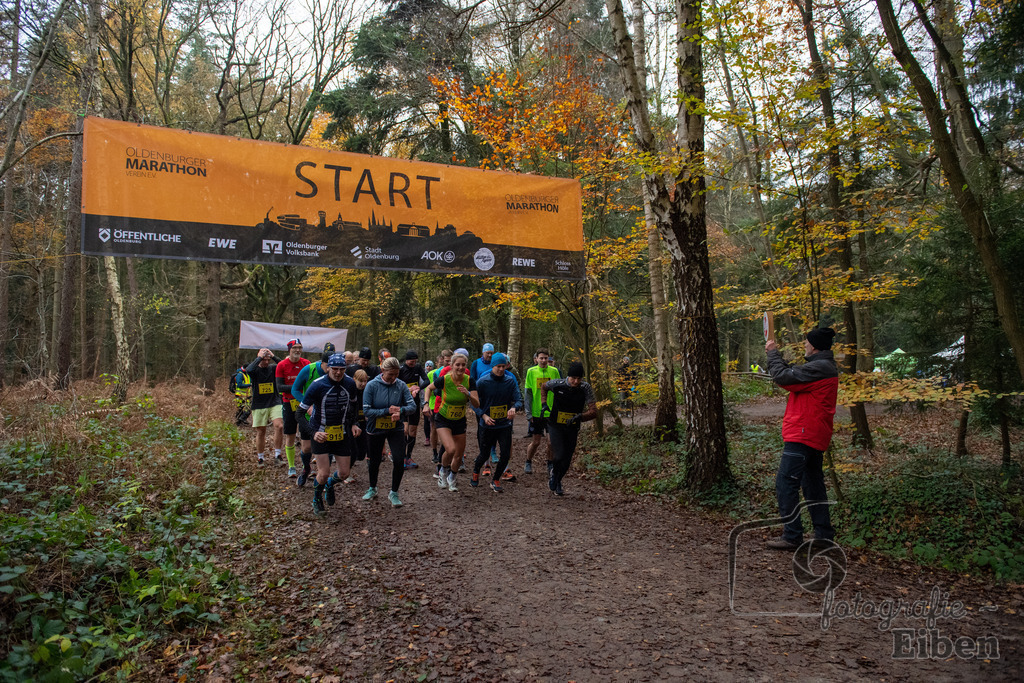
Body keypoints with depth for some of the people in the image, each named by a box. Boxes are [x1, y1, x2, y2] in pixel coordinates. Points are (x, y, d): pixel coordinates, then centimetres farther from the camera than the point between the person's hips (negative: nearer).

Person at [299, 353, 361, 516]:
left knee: (344, 473, 5)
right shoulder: (318, 385, -19)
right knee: (324, 473, -7)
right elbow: (300, 411, -14)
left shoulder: (350, 383, -6)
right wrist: (314, 432, -24)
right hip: (321, 434, -4)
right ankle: (317, 500, 25)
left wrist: (353, 424, 2)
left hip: (342, 434, 4)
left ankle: (330, 484, 42)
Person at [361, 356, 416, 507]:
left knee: (399, 461, -10)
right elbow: (366, 410, -19)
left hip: (396, 429, 1)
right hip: (375, 429, -1)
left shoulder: (401, 386, -10)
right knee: (374, 461, 16)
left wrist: (400, 411, -32)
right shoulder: (371, 385, -16)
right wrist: (388, 411, -26)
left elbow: (412, 405, -12)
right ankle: (372, 489, 43)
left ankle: (394, 493, 12)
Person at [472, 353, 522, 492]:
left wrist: (514, 408, -27)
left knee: (505, 454, -4)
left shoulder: (511, 381, -3)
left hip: (505, 424, 2)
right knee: (485, 454, 10)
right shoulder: (482, 382, -9)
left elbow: (518, 400, -4)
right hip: (488, 425, -2)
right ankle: (476, 471, 43)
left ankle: (495, 480, 19)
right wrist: (483, 415, -19)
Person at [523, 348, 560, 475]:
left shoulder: (554, 371, 1)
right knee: (535, 441, 4)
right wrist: (528, 413, -5)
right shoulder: (531, 371, -1)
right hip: (536, 412, -1)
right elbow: (528, 393, -1)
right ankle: (528, 463, 27)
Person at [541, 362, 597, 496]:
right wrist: (544, 403, -3)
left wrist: (580, 417, -35)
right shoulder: (557, 384, -15)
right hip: (555, 426, -2)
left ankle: (556, 481, 37)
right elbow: (543, 386, 9)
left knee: (567, 460, 9)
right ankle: (553, 470, 21)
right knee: (559, 456, -15)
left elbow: (594, 412, -18)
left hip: (572, 428, 2)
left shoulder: (586, 388, -15)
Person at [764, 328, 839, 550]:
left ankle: (792, 536, -3)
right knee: (813, 485, 16)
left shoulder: (819, 368, -19)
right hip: (814, 437, 11)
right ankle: (824, 535, 23)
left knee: (785, 483, -7)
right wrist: (778, 356, 10)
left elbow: (783, 377, -20)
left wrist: (773, 353, -5)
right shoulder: (825, 366, 16)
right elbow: (794, 375, 18)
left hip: (803, 435, -11)